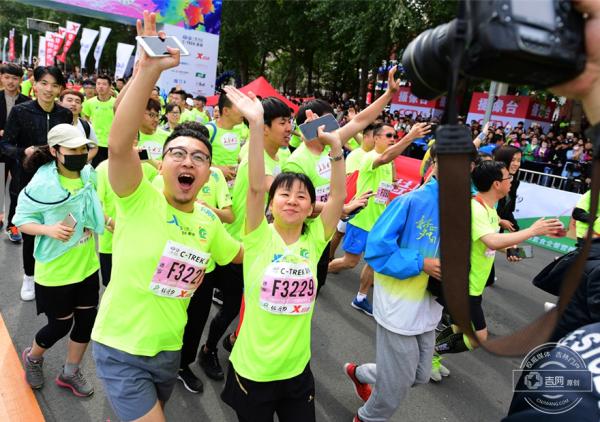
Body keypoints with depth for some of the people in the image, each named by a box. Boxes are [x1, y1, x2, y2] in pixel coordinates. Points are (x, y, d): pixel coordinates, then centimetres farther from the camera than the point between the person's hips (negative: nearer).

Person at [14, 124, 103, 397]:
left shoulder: (89, 175, -6)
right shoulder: (41, 185, -21)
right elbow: (21, 220, -13)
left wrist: (105, 218, -5)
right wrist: (49, 229, -30)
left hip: (87, 266, 5)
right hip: (55, 271, -5)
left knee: (86, 321, 14)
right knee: (60, 325, 11)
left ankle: (70, 372, 38)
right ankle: (32, 357, 45)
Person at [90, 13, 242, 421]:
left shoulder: (209, 221, -2)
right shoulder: (141, 201, -18)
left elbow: (245, 254, 15)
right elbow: (119, 144, -36)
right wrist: (149, 69, -44)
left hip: (169, 350, 5)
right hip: (121, 351, -5)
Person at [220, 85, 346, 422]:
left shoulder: (314, 240, -4)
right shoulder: (260, 238, -12)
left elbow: (339, 196, -13)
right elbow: (256, 188, -25)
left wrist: (336, 146, -22)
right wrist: (256, 124, -33)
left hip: (297, 371, 3)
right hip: (252, 370, -2)